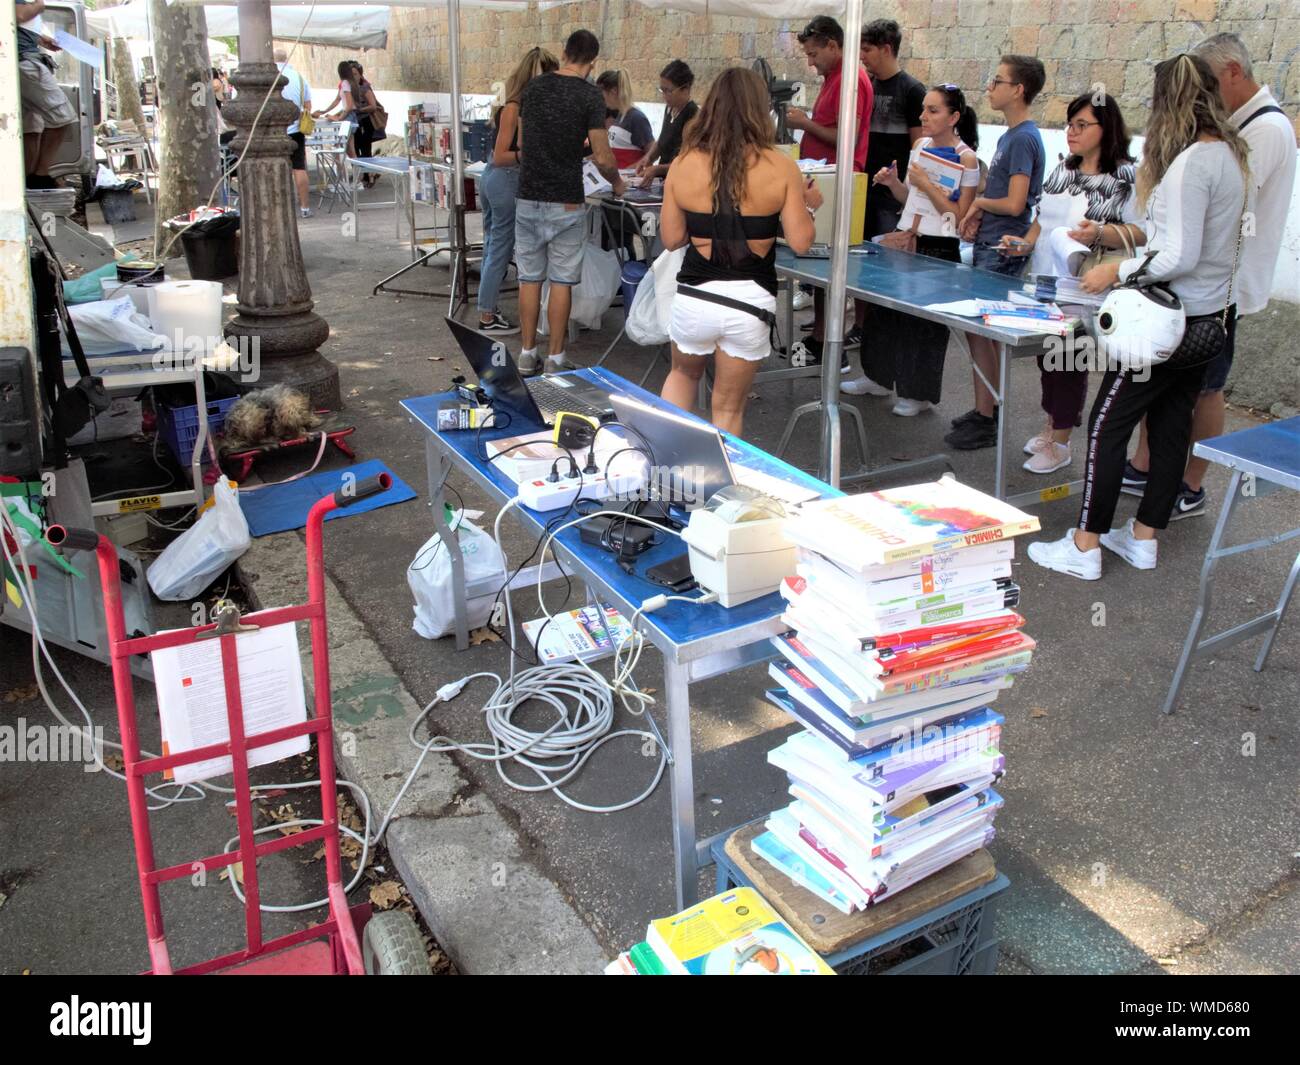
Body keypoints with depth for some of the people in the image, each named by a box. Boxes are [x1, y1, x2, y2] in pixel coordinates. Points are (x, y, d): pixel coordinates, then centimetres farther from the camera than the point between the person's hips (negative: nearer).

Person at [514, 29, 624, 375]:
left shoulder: (532, 88, 7)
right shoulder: (590, 95, -8)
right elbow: (602, 158, -8)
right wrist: (617, 183, 11)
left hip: (528, 198, 4)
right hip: (566, 203, -4)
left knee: (529, 279, 10)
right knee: (561, 282, 4)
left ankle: (528, 356, 15)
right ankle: (555, 359, 8)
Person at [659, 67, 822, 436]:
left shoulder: (683, 165, -3)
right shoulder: (781, 167, -7)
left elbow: (671, 238, 3)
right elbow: (800, 241, -6)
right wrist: (809, 204, 13)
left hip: (694, 298, 1)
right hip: (750, 302, -1)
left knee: (683, 374, 30)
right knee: (728, 408, 15)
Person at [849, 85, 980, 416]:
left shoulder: (966, 158, -10)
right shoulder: (920, 146, 8)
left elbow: (959, 215, -14)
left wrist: (927, 184, -20)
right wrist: (892, 183, -2)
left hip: (938, 249, -6)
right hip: (903, 239, 6)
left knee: (925, 320, 3)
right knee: (888, 309, 13)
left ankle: (919, 393, 17)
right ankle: (879, 377, 30)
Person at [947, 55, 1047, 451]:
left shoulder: (1023, 139, -16)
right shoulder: (1010, 135, 14)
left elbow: (1014, 203, -22)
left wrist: (979, 202, -5)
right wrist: (979, 214, 2)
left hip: (1002, 252, -9)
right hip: (991, 245, 9)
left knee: (978, 329, -6)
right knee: (985, 330, 14)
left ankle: (984, 421, 2)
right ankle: (989, 409, 25)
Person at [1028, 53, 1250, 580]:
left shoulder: (1189, 164, -20)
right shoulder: (1229, 155, 8)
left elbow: (1180, 257, -22)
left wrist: (1118, 272, -10)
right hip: (1211, 315, 9)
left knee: (1107, 423, -2)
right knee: (1171, 423, 14)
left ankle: (1084, 547, 2)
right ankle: (1143, 537, 25)